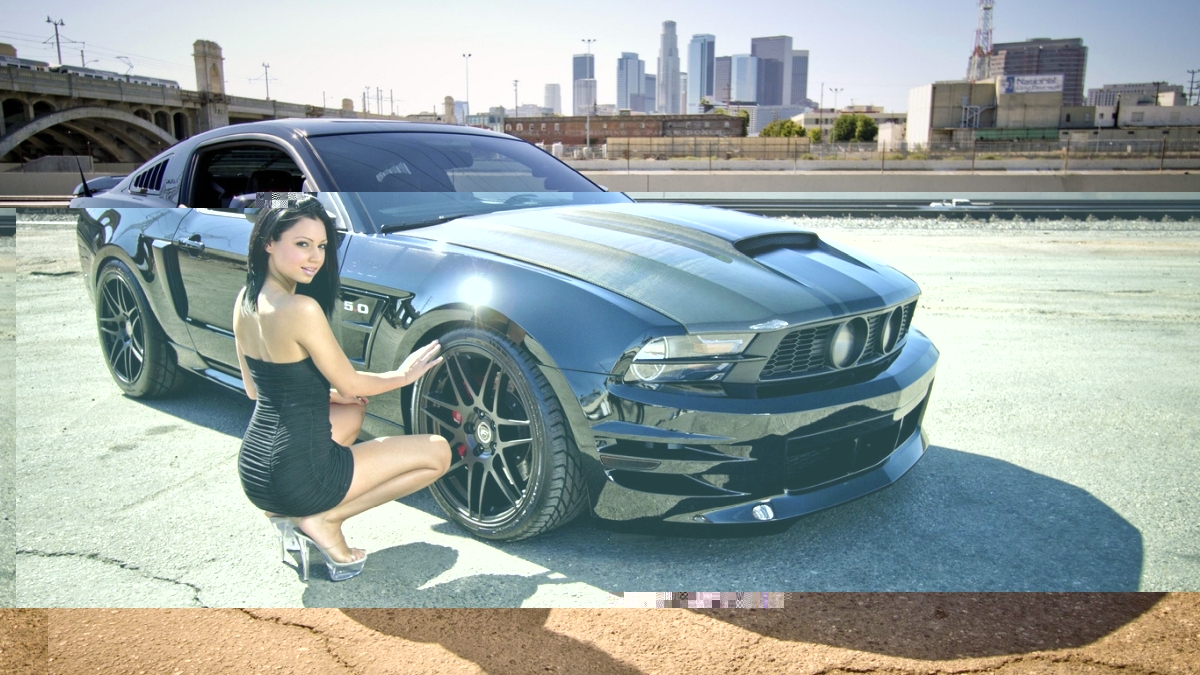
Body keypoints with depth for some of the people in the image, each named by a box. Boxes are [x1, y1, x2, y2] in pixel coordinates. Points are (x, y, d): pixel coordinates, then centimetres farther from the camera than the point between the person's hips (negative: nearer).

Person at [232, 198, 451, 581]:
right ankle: (325, 520, -1)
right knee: (437, 453, 2)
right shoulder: (300, 308, -23)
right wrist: (402, 375, 7)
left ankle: (288, 511, 18)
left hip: (252, 469, 9)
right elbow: (350, 383, -10)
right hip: (295, 475, -9)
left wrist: (325, 392, 15)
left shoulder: (246, 301, 4)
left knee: (353, 410, 35)